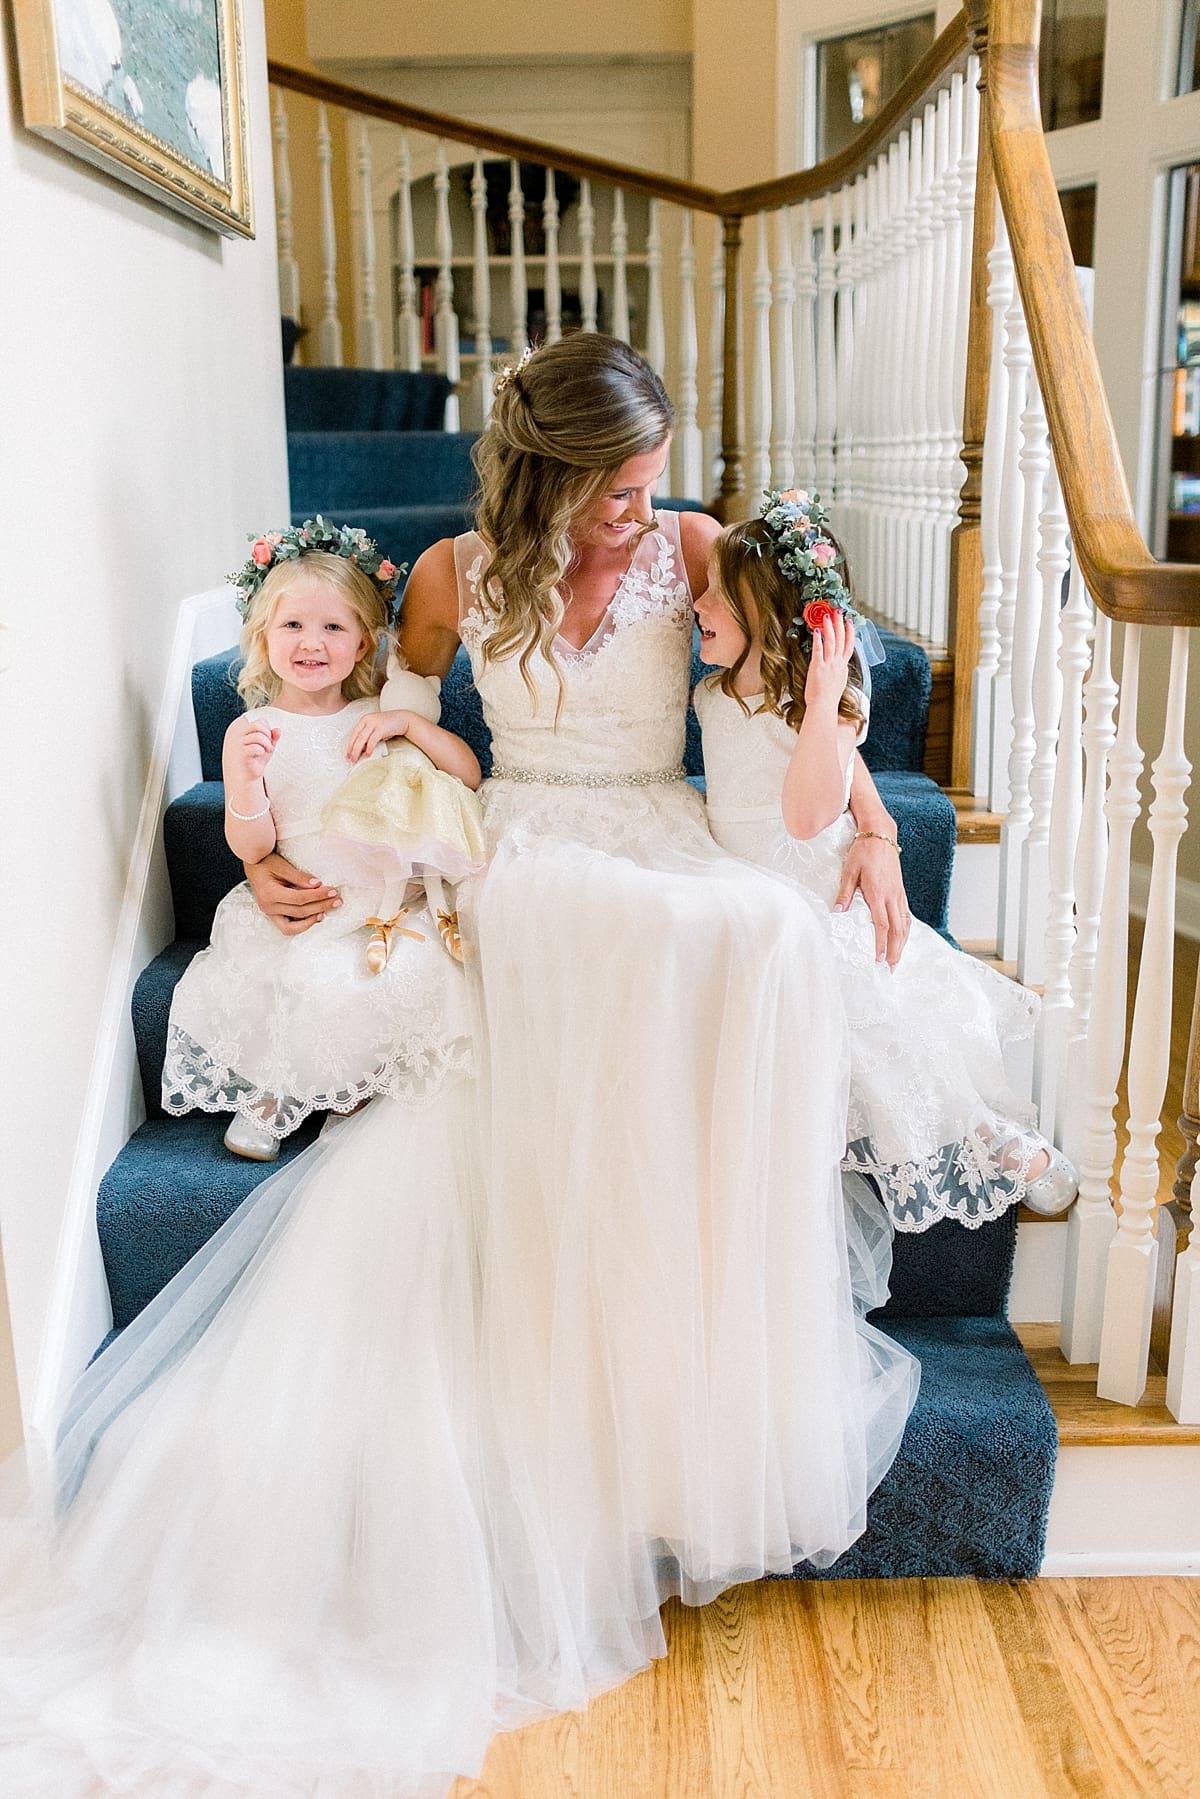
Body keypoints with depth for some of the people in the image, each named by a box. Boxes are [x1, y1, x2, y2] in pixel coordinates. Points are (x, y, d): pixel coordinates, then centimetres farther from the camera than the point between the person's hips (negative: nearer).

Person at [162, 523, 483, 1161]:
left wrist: (412, 723, -12)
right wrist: (248, 778, -24)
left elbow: (468, 775, 3)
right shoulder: (250, 731, 0)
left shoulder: (379, 718, 6)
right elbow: (250, 847, -4)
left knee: (406, 975, -26)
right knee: (306, 979, -28)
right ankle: (270, 1093, 3)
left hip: (384, 904, 2)